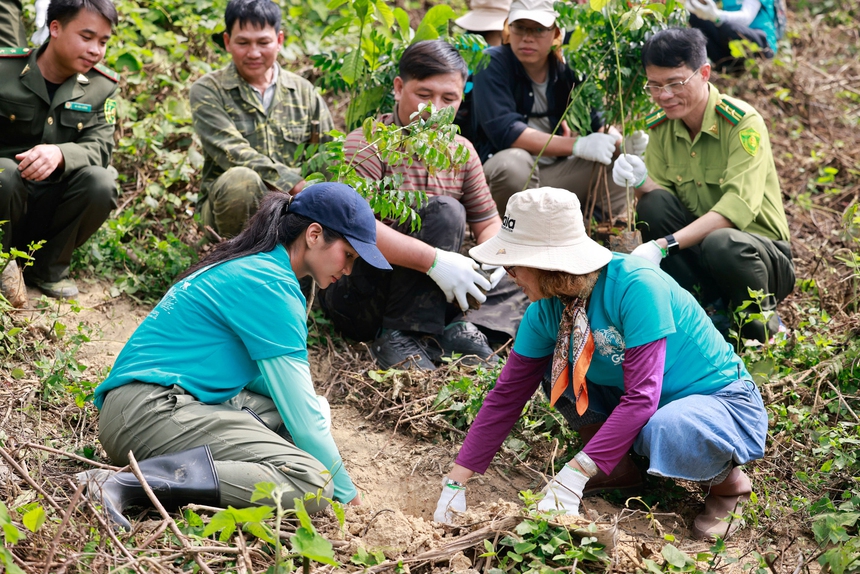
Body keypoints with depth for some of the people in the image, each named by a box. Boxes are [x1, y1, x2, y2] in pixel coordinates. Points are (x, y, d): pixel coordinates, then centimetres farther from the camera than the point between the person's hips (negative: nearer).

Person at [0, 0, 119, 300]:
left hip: (51, 203, 2)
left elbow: (99, 149, -11)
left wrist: (60, 154, -34)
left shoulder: (102, 86, -1)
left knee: (100, 183, -27)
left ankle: (47, 265, -3)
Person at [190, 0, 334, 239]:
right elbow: (232, 153, -14)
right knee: (241, 179, -36)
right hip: (228, 206, -2)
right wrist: (296, 185, -25)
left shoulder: (303, 91, 12)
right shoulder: (207, 91, 1)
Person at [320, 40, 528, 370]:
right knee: (444, 211, -27)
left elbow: (488, 222, 12)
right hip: (355, 300, -7)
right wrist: (434, 260, -37)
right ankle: (401, 338, -28)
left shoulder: (461, 151, 9)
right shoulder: (367, 145, -13)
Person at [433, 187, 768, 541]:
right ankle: (618, 468, 6)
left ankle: (726, 480, -5)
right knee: (553, 367, -5)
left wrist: (573, 475, -38)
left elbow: (642, 397, -34)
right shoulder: (547, 309, -9)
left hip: (723, 401, -6)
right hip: (639, 404, 7)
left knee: (664, 432, -38)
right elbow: (507, 395, -3)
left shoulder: (636, 286, -30)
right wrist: (456, 483, -6)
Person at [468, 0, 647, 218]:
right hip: (502, 173, -4)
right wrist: (577, 145, -31)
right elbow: (504, 131, -26)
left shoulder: (567, 68, 0)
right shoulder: (493, 64, -14)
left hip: (556, 174, 5)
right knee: (514, 161, -35)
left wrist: (620, 141, -27)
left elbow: (596, 123, -3)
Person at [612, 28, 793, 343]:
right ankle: (709, 306, -8)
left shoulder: (744, 123, -19)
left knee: (721, 244, -38)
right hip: (698, 241, 5)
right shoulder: (660, 125, -2)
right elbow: (660, 192, -4)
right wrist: (642, 182, -30)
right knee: (653, 205, -22)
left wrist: (663, 245, -40)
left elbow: (739, 207, -30)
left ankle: (763, 324, -7)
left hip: (759, 250, -5)